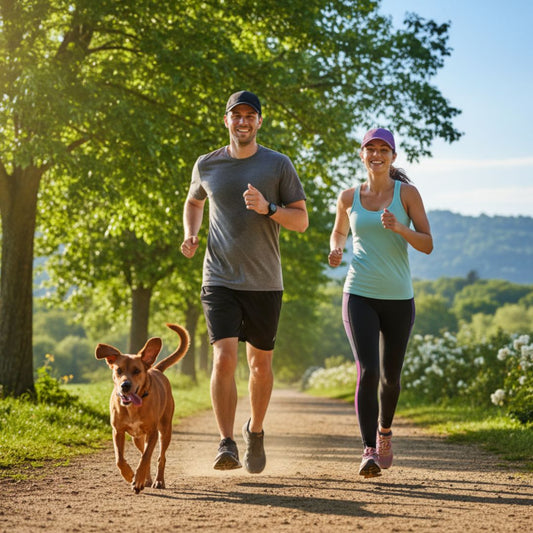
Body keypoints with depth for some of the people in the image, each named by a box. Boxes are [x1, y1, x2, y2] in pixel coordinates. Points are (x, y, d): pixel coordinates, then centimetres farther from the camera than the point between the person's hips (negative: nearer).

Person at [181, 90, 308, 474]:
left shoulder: (278, 165, 0)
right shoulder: (206, 165, 6)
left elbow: (302, 220, 0)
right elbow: (193, 202, 26)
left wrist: (268, 209, -18)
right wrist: (190, 236, 7)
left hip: (264, 283, 0)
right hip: (220, 280, 0)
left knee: (260, 364, 10)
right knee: (224, 359, -16)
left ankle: (256, 431, 34)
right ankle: (227, 446, -11)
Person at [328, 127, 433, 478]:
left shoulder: (407, 193, -2)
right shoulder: (349, 197, 5)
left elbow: (428, 245, -6)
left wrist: (399, 228, -24)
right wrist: (336, 251, 1)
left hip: (398, 298, 0)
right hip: (360, 296, 0)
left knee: (390, 376, 13)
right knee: (367, 371, -18)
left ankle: (385, 429, 42)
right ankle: (369, 452, -18)